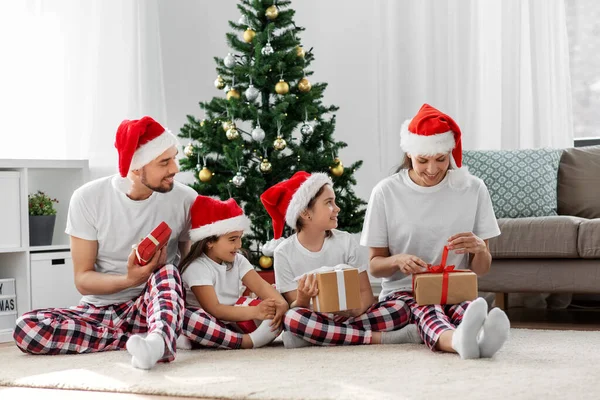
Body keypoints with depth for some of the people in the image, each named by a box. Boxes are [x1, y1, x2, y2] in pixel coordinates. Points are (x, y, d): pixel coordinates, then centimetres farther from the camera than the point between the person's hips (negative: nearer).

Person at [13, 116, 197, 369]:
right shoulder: (88, 199, -10)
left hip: (148, 307, -1)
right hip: (99, 309, 1)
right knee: (27, 328, -27)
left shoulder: (185, 199, -7)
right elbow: (83, 280, -8)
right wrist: (129, 280, -27)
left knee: (167, 272, -34)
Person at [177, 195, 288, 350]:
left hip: (235, 318, 5)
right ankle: (247, 341, -38)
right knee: (187, 318, -40)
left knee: (274, 310, -14)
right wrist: (255, 312, -34)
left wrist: (281, 302, -31)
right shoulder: (197, 267, -15)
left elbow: (261, 286, -8)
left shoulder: (238, 260, 5)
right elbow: (214, 309, -24)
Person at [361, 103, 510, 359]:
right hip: (403, 292, -1)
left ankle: (481, 335, -71)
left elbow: (482, 269, 6)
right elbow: (375, 265, 5)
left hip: (455, 291, 1)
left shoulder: (473, 189, 3)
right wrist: (398, 260, -19)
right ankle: (459, 340, -71)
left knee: (466, 307, -36)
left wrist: (479, 248, -19)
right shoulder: (386, 192, -1)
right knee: (424, 309, -38)